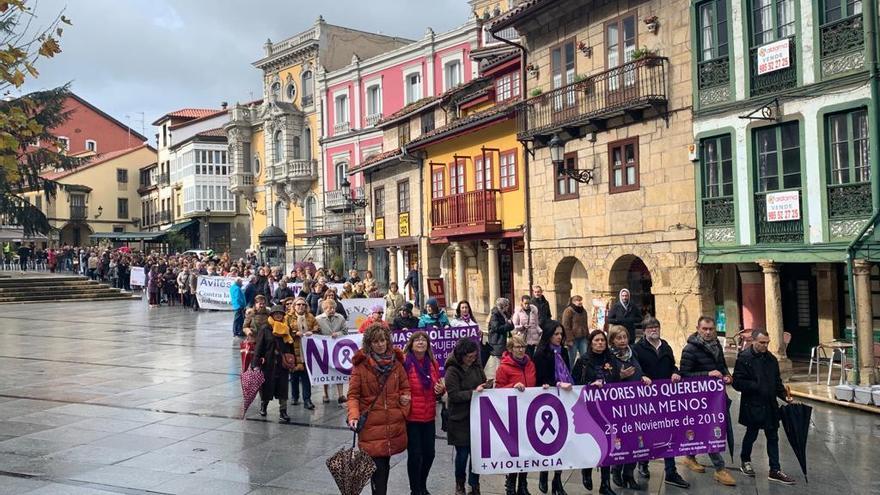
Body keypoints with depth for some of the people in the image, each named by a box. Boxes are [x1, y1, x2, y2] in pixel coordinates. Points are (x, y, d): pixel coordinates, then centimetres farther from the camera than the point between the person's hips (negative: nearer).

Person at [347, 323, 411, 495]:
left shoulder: (396, 363, 6)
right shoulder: (360, 365, -5)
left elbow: (405, 387, 17)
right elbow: (353, 395, -6)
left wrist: (405, 397, -5)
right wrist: (354, 416, -20)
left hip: (393, 424, 4)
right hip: (371, 425, -4)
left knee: (385, 465, 14)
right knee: (378, 467, -7)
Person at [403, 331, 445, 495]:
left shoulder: (433, 363, 8)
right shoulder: (404, 363, -12)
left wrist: (441, 390, -1)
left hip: (429, 417, 6)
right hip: (411, 417, -6)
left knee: (429, 453, 12)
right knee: (415, 455, 2)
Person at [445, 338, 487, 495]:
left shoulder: (476, 367, 5)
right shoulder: (452, 371, -12)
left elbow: (483, 384, 15)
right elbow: (453, 395, -17)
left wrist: (487, 386, -7)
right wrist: (473, 392, -25)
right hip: (460, 420, -5)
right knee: (463, 453, 3)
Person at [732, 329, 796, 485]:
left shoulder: (771, 359, 6)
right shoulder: (744, 358, -13)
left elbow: (777, 381, 12)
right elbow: (737, 382, -16)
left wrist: (785, 395, -2)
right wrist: (757, 387, -21)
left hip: (770, 405, 5)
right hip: (752, 406, -5)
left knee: (773, 437, 7)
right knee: (751, 434, 12)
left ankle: (775, 470, 15)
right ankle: (745, 460, 34)